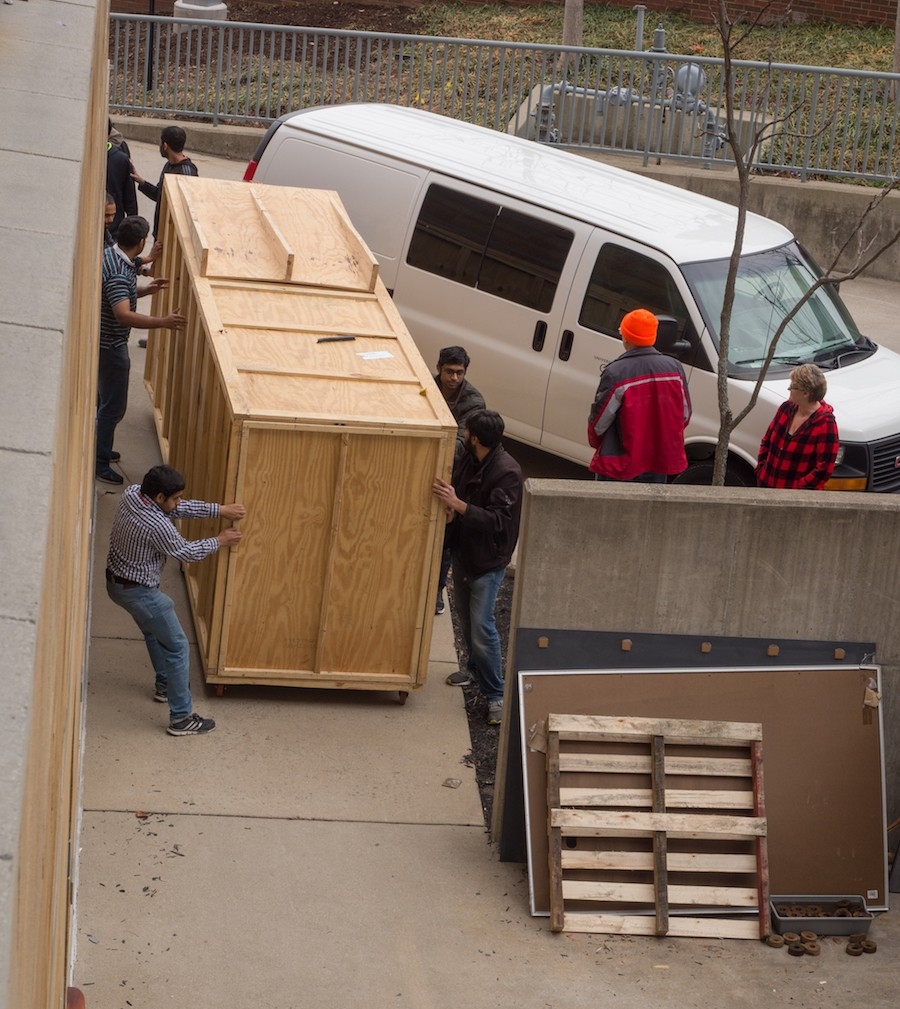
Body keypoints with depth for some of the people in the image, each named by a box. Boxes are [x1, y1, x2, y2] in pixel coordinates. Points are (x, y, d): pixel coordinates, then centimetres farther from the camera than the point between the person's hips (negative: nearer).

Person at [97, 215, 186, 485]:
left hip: (105, 342, 10)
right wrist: (163, 322, -43)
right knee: (113, 406, 1)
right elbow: (124, 315, -41)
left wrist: (145, 290, 17)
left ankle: (99, 449, 38)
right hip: (111, 346, -10)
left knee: (105, 400, 24)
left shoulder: (110, 255, 1)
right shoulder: (119, 273, -30)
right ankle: (100, 463, 9)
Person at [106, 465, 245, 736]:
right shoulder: (157, 526, -32)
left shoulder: (132, 494, -8)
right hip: (139, 592, -9)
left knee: (154, 631, 32)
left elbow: (181, 509, 1)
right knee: (177, 647, 3)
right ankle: (181, 718, 6)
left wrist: (220, 510, -2)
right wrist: (220, 541, 0)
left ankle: (165, 686, 51)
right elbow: (187, 553, -15)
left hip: (116, 581, 9)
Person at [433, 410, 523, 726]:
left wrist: (458, 505, -36)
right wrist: (449, 510, -12)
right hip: (464, 550, 8)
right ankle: (475, 668, 42)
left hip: (488, 560, -8)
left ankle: (495, 694, -3)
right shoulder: (470, 460, 1)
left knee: (482, 625, -11)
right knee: (465, 616, 21)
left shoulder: (506, 472, -24)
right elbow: (456, 490, 12)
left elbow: (498, 520, -29)